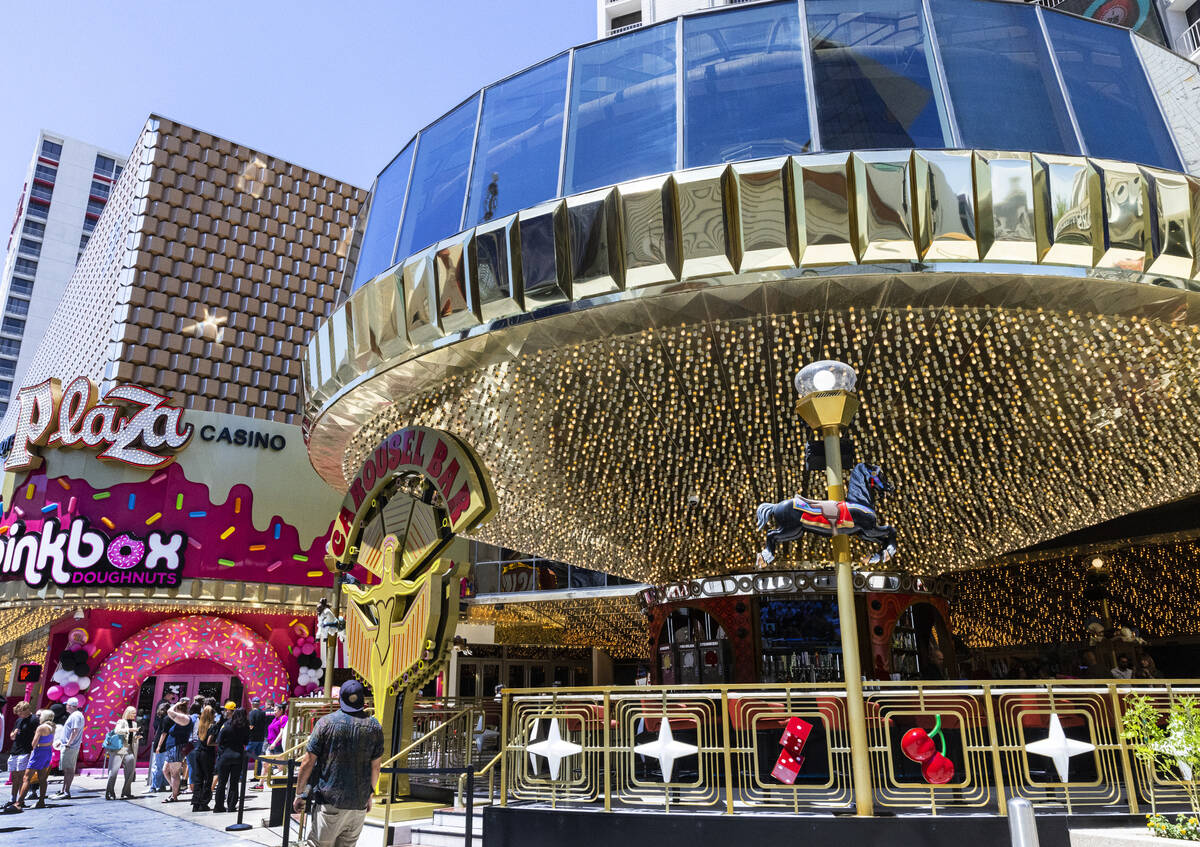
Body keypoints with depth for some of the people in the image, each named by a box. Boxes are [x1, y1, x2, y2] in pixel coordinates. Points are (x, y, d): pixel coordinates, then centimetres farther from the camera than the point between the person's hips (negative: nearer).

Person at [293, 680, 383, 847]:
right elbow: (375, 766, 7)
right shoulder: (374, 726, 2)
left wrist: (299, 794, 7)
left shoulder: (325, 722, -5)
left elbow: (308, 762, -4)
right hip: (359, 803, 3)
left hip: (329, 801, -3)